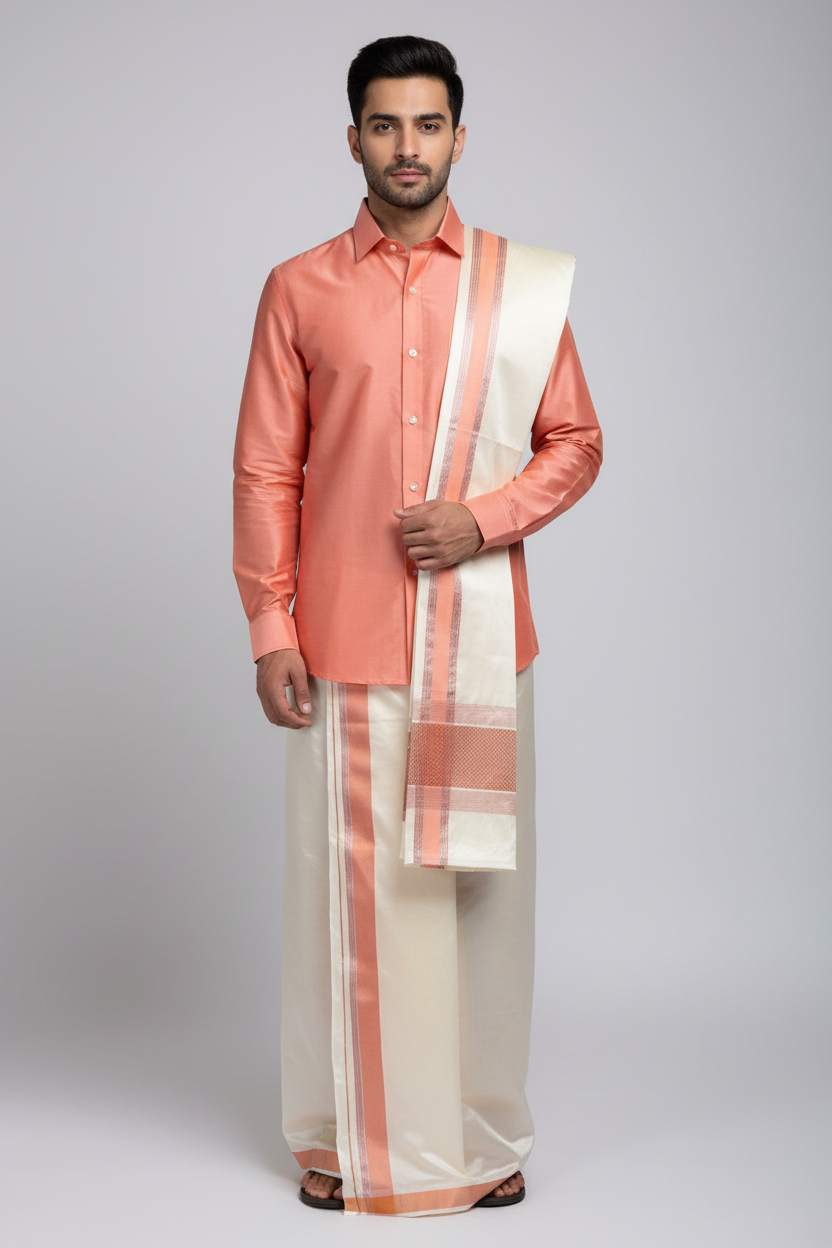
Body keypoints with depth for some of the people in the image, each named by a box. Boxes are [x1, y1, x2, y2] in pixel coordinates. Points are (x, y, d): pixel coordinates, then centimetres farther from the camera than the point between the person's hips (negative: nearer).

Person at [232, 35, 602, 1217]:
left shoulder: (525, 285, 5)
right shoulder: (298, 290, 5)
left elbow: (575, 442, 8)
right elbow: (265, 472, 4)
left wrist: (485, 516, -10)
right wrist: (269, 629, -3)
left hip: (479, 637, 0)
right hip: (344, 640, 0)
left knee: (479, 880, 6)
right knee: (348, 879, 5)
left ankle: (483, 1135, 21)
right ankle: (348, 1134, 20)